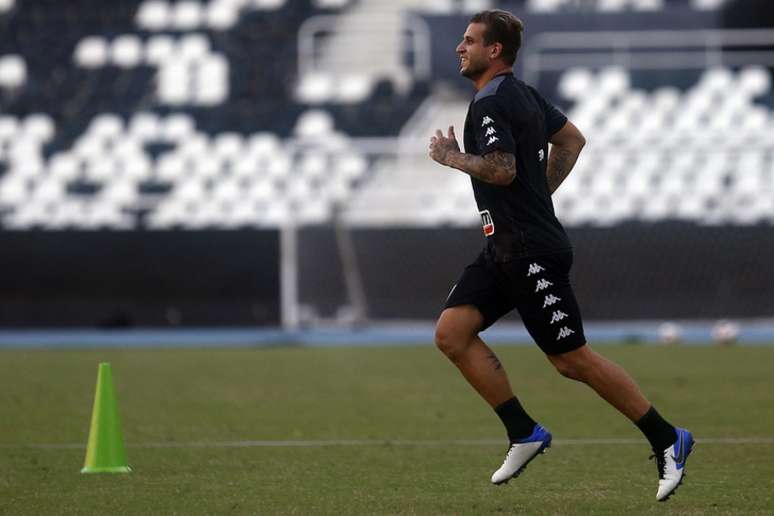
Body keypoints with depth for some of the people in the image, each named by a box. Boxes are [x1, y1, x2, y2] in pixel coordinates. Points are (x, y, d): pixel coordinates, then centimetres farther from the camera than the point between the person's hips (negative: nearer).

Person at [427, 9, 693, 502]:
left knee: (572, 359, -4)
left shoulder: (489, 104, -16)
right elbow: (573, 138, 24)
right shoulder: (524, 94, 13)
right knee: (451, 332, 2)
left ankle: (667, 440, 5)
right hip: (505, 249, 10)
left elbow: (502, 170, -29)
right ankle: (525, 433, 6)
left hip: (533, 253, -10)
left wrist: (451, 156, -13)